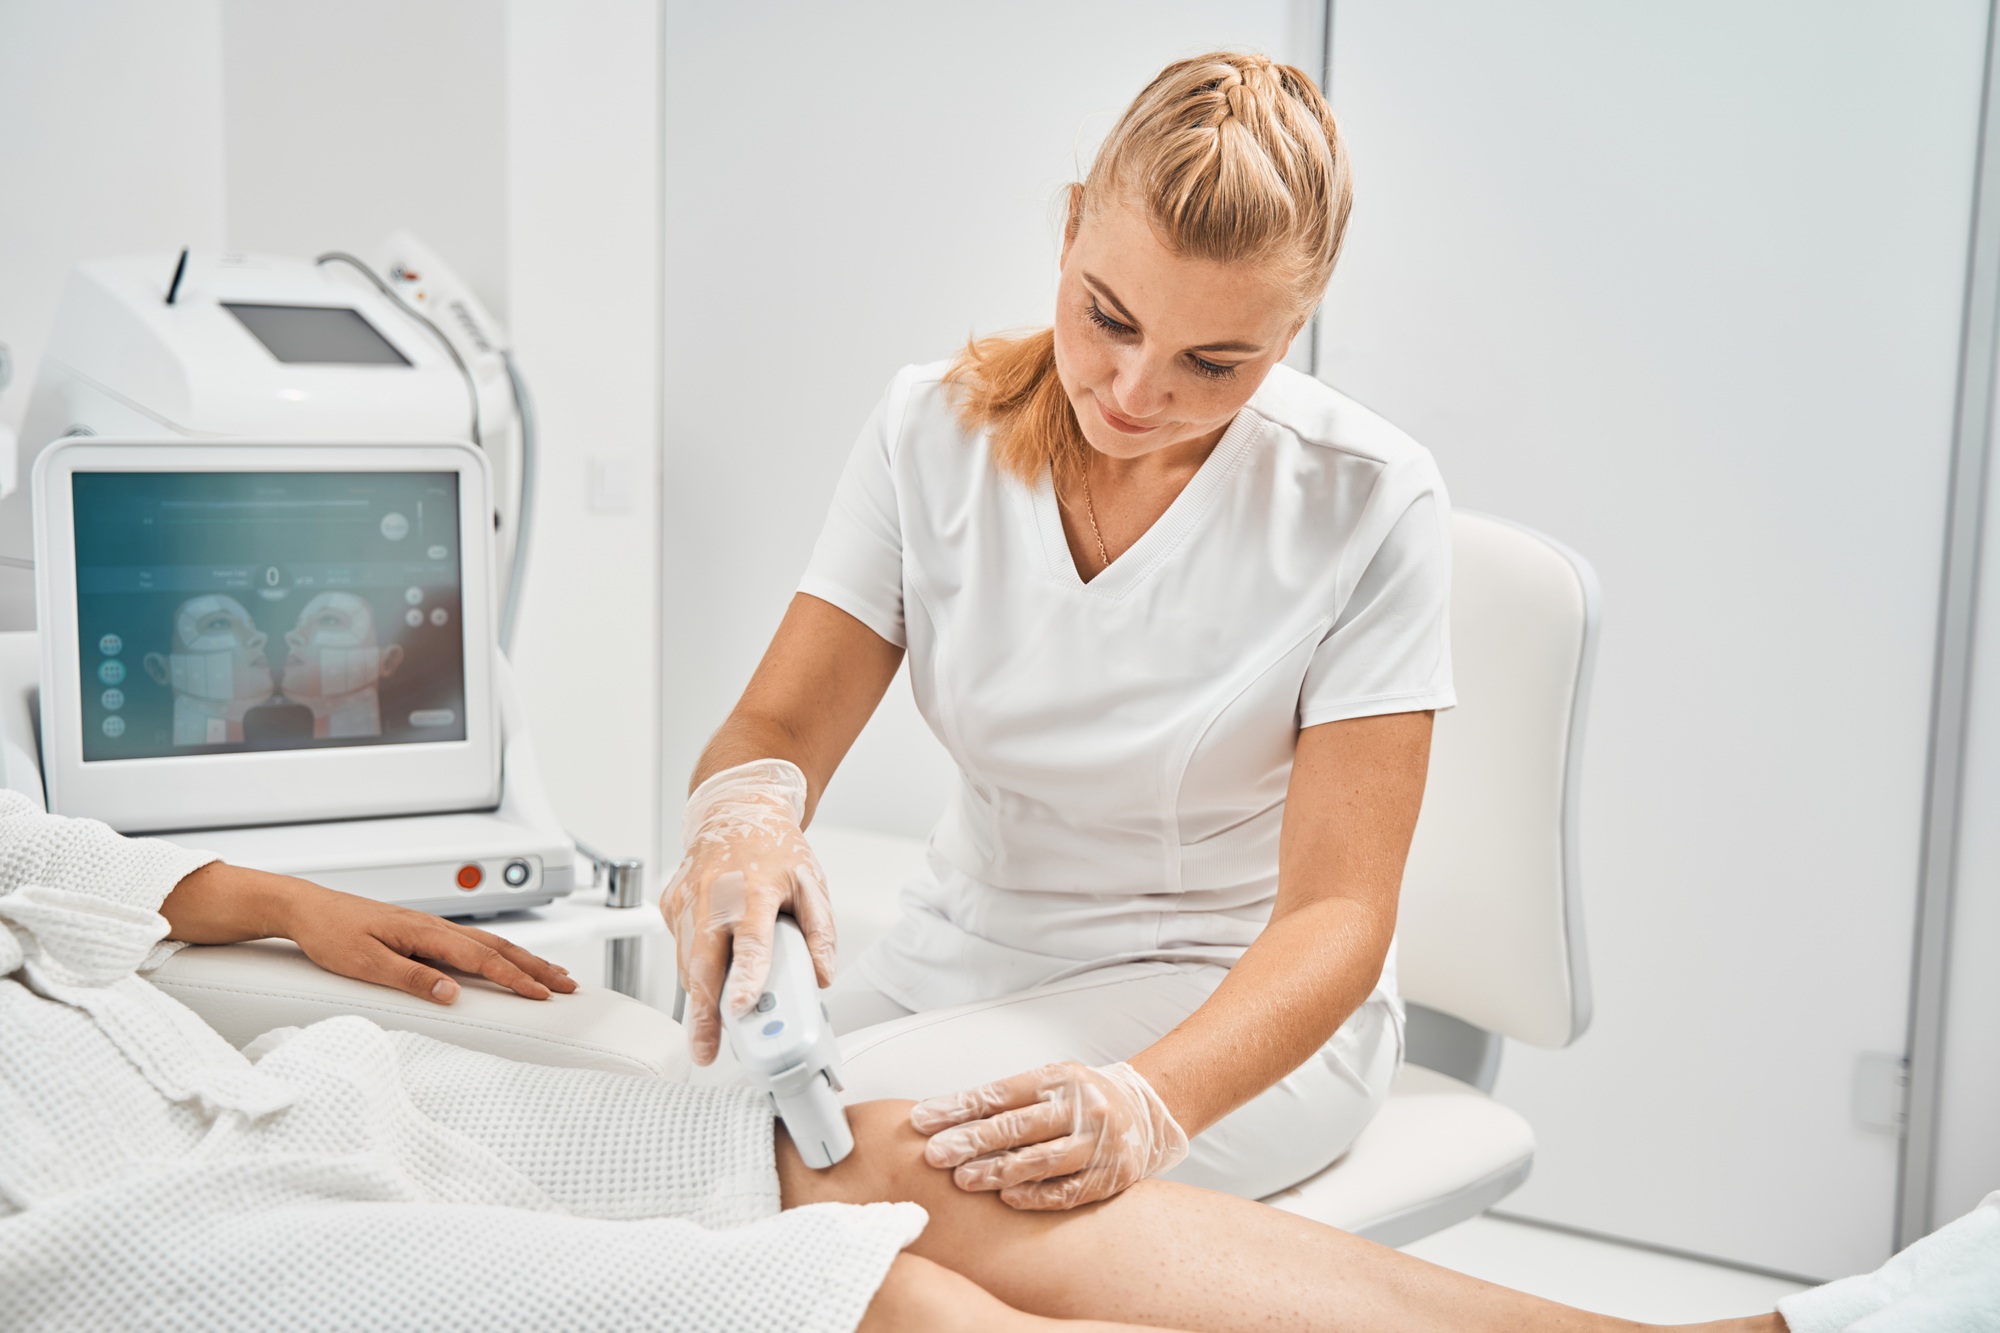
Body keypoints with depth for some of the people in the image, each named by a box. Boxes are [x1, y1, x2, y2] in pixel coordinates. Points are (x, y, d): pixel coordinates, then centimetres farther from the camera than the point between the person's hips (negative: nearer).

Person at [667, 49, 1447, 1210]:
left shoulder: (1371, 505, -15)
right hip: (959, 958, 4)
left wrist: (1150, 1102, -37)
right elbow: (779, 725, -5)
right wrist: (745, 807, -31)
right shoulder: (935, 428, -5)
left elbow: (1336, 912, -17)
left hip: (1244, 1010, -4)